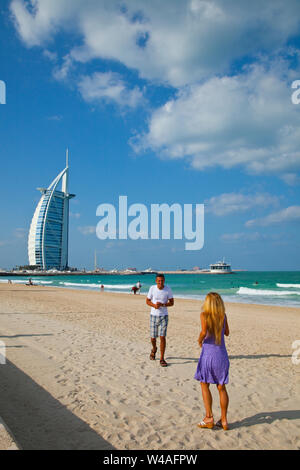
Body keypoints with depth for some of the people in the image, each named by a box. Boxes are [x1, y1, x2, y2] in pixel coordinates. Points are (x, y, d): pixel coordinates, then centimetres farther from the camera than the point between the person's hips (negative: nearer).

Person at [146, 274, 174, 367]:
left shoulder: (168, 289, -7)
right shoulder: (152, 288, -6)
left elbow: (171, 303, -2)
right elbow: (147, 301, 3)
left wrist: (162, 304, -19)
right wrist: (154, 305, -17)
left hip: (164, 316, -1)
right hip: (153, 315, 1)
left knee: (162, 337, -7)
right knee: (153, 337, 9)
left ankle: (162, 359, 3)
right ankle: (154, 349, 42)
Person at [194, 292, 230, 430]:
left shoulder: (204, 315, -8)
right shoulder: (223, 315, 3)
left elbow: (204, 332, -23)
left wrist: (199, 340, -4)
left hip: (208, 353, -4)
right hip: (222, 354, 4)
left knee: (205, 385, 11)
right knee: (221, 388, 12)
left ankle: (209, 418, 8)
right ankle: (223, 420, 17)